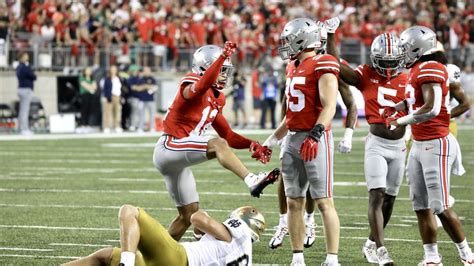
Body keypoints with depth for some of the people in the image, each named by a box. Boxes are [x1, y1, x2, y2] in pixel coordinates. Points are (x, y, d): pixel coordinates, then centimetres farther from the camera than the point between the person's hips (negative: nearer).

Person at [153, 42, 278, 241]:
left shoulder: (216, 98, 16)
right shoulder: (192, 86, -12)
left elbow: (227, 134, 18)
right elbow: (201, 85, -39)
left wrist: (251, 145, 3)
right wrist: (223, 56, -47)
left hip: (176, 156, 10)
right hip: (169, 147, -10)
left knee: (189, 213, 14)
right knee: (217, 145, -32)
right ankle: (251, 181, -47)